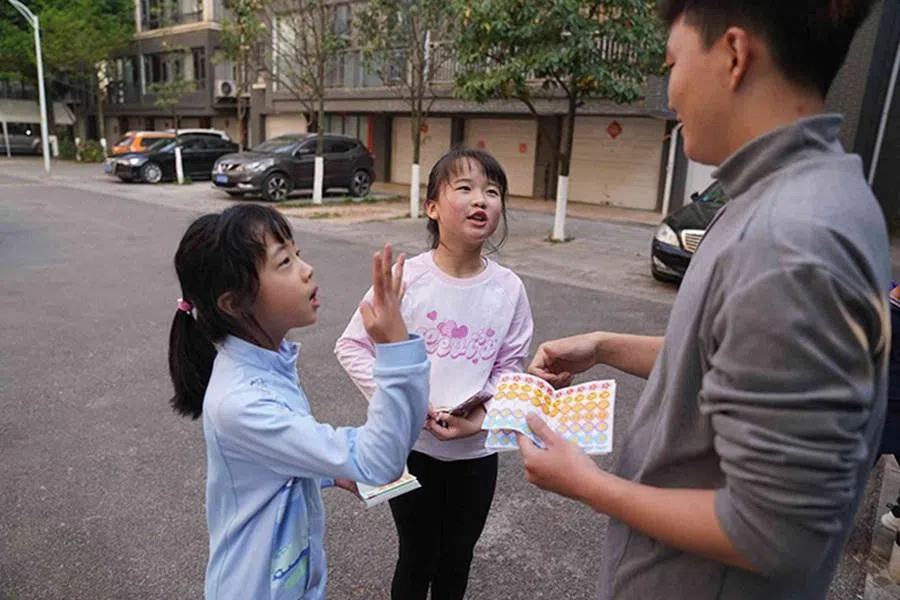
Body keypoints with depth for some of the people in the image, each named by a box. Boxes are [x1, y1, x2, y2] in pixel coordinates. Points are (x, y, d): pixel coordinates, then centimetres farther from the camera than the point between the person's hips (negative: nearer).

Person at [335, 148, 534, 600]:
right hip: (411, 445, -2)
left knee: (457, 560, 22)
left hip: (477, 449, 2)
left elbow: (510, 367, 1)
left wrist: (480, 417, -15)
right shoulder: (406, 277, -15)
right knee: (416, 559, 18)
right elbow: (351, 347, -9)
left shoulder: (509, 289, -9)